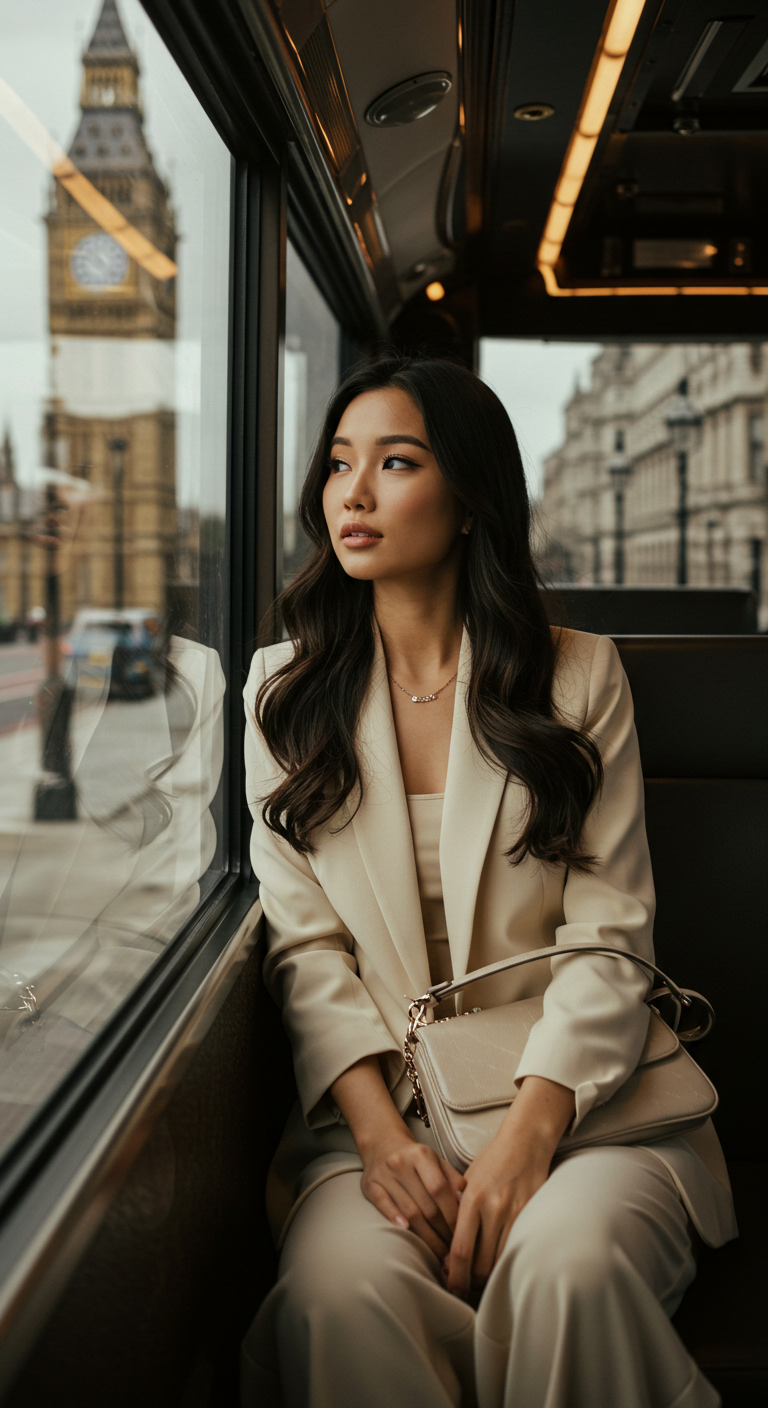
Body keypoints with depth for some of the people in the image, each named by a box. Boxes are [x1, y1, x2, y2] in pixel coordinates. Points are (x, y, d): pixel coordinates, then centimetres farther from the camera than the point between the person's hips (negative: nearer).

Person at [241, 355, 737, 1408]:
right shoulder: (286, 688, 9)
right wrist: (378, 1130, -14)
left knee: (565, 1264, -31)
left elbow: (608, 935, -3)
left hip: (574, 1088, 0)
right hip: (377, 1096, 1)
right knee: (340, 1289, -30)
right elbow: (303, 943, 2)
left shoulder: (577, 675, 4)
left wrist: (527, 1135, -17)